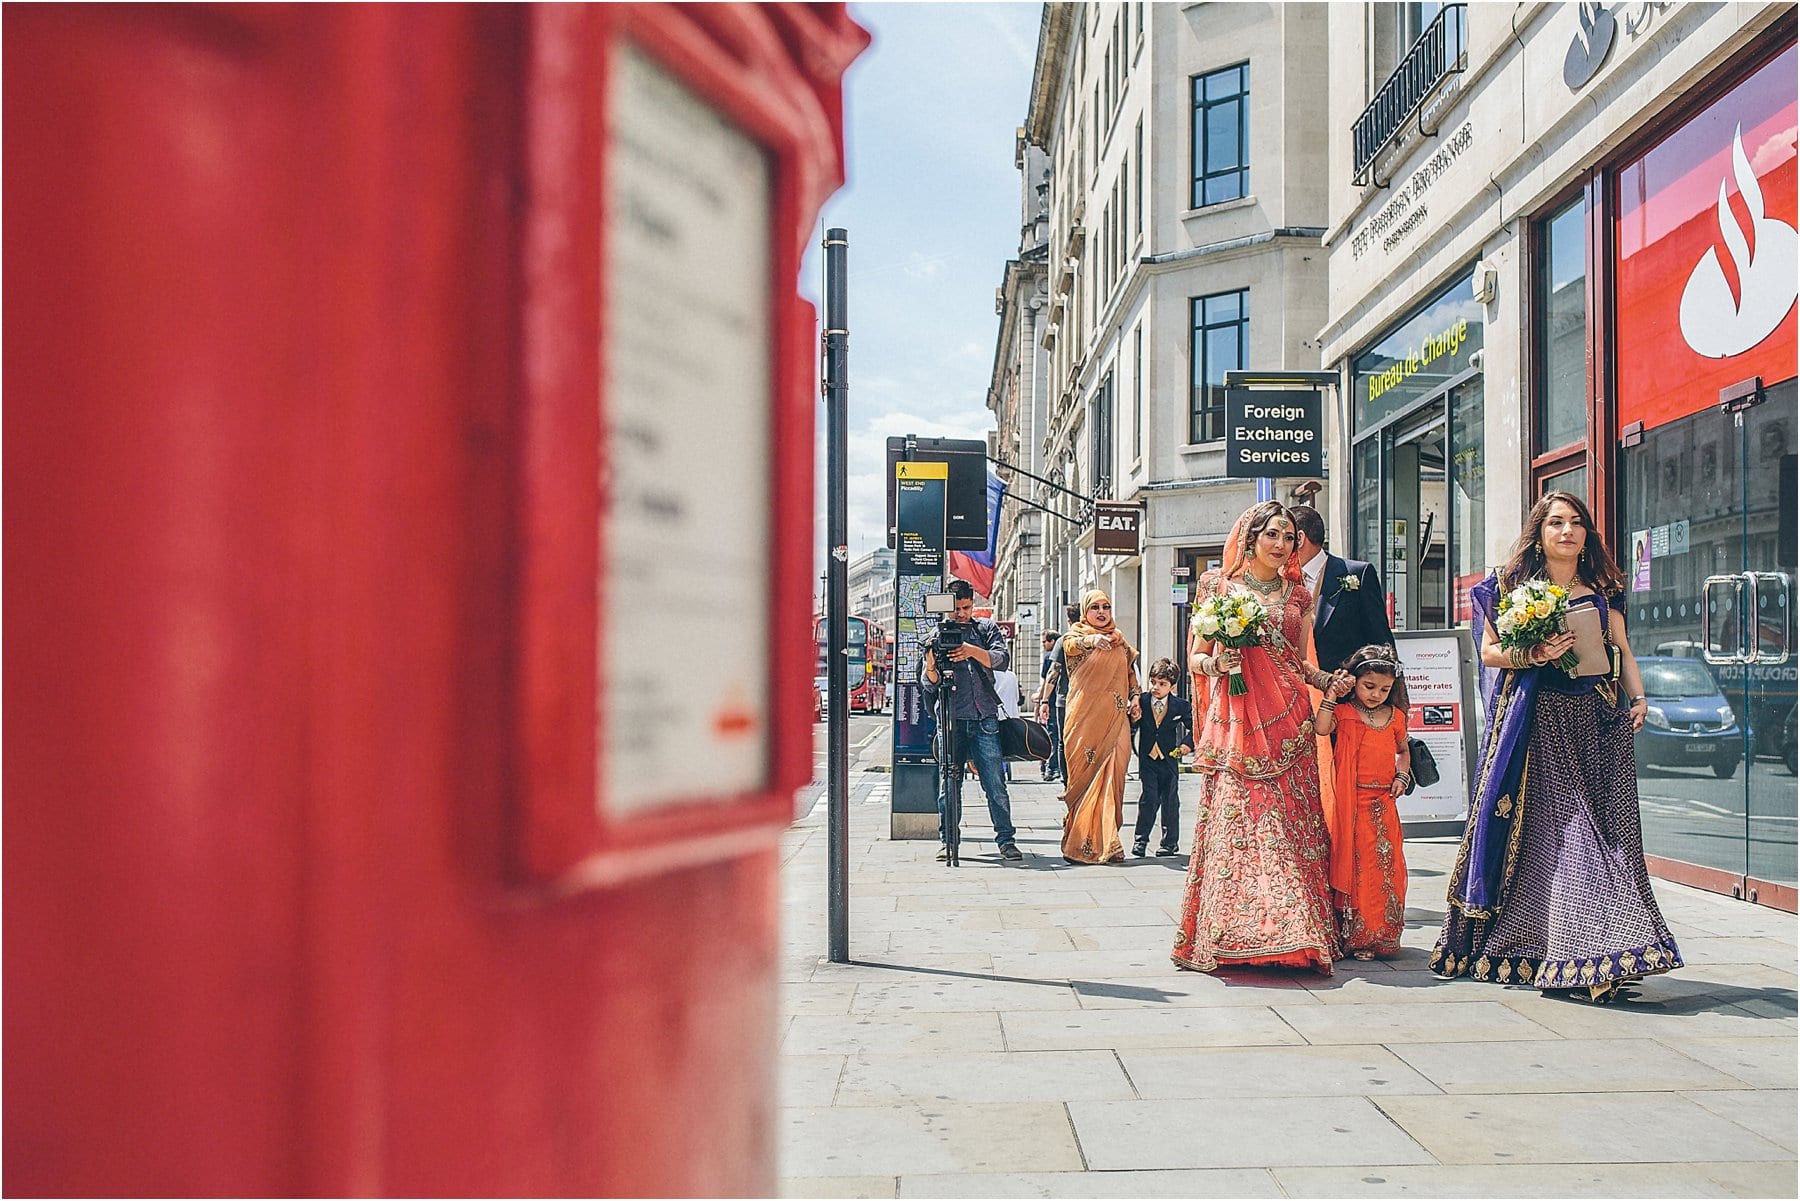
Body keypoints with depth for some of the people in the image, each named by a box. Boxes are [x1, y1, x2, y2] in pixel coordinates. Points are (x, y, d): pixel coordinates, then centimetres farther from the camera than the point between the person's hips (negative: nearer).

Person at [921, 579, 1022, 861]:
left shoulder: (986, 629, 13)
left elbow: (1001, 660, -5)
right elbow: (930, 684, 5)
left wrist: (974, 651, -23)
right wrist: (931, 666, -18)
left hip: (984, 719, -1)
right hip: (951, 720, 1)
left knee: (995, 782, -5)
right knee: (948, 783, 0)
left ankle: (1006, 839, 0)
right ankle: (948, 841, 7)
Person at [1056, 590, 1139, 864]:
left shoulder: (1119, 639, 18)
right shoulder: (1076, 634, 3)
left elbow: (1130, 670, 28)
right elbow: (1071, 645, -22)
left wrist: (1135, 695, 9)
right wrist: (1092, 640, -44)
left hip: (1115, 719, 4)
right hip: (1085, 718, -3)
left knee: (1112, 777, -5)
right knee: (1084, 777, -5)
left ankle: (1106, 843, 0)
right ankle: (1080, 844, 1)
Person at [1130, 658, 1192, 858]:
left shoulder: (1180, 706, -3)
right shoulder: (1141, 702, -2)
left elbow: (1195, 727, 8)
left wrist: (1187, 744, -4)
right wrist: (1133, 720, -19)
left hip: (1169, 759, 1)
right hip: (1148, 759, -1)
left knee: (1170, 800, 8)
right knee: (1149, 798, -8)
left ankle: (1170, 841, 21)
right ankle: (1140, 840, 1)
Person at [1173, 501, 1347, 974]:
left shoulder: (1297, 594, 15)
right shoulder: (1218, 585, 7)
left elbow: (1300, 664, 18)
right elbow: (1195, 658, 8)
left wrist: (1327, 680, -1)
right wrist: (1217, 663, -12)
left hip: (1288, 723, 3)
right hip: (1235, 722, -3)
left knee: (1291, 824, -2)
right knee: (1235, 823, -9)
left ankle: (1291, 929, 3)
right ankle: (1232, 935, -5)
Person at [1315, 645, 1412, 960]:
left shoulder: (1395, 716, 11)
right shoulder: (1344, 712, -1)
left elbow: (1403, 750, 27)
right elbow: (1321, 729, -20)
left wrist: (1402, 776, 10)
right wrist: (1331, 696, -21)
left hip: (1384, 804, 4)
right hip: (1351, 803, -4)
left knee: (1386, 866, 4)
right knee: (1353, 866, -2)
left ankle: (1381, 935, 13)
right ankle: (1355, 936, 4)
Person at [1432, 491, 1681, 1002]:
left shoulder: (1602, 588, 16)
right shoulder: (1512, 586, 7)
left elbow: (1622, 650, 13)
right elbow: (1489, 652, 4)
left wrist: (1638, 696, -3)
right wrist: (1534, 655, -13)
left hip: (1595, 720, 3)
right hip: (1534, 720, -3)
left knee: (1600, 824, -4)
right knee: (1539, 826, -9)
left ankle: (1603, 944, -2)